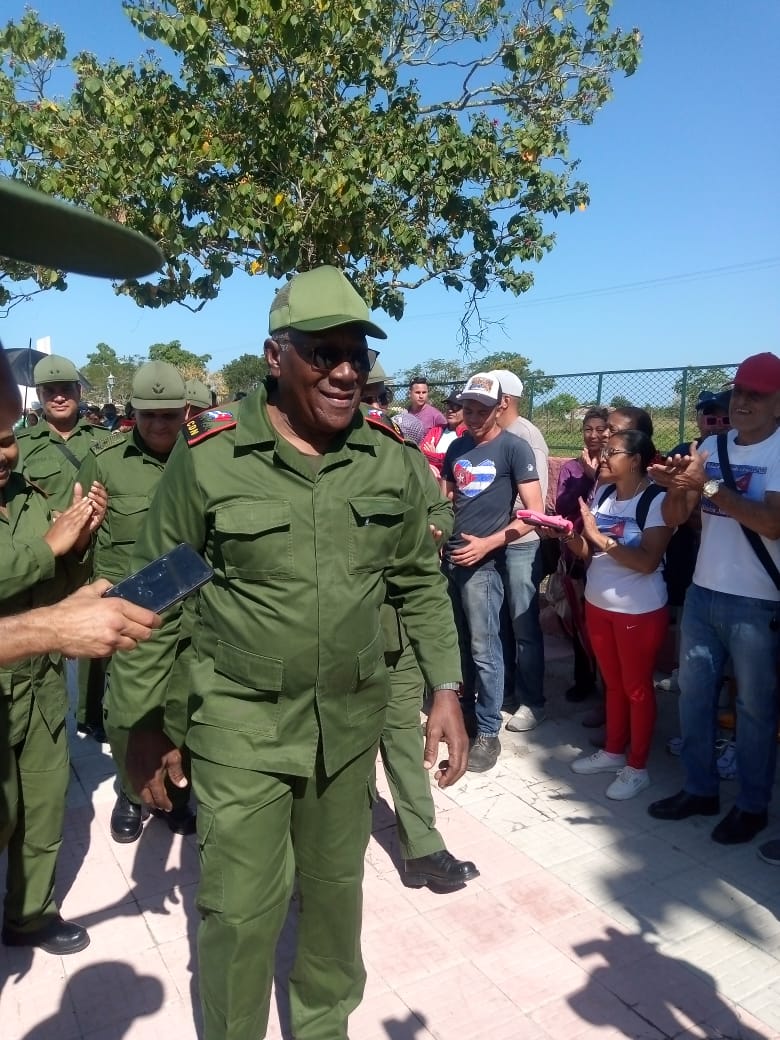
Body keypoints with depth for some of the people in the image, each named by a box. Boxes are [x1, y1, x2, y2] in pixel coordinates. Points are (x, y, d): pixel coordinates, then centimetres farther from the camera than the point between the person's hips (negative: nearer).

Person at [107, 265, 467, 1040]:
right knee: (240, 910, 7)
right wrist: (141, 724, -2)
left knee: (335, 890, 21)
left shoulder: (390, 457, -4)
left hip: (351, 721, 4)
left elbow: (420, 583, 5)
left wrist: (445, 688, 1)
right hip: (241, 727, -3)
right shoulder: (206, 456, -14)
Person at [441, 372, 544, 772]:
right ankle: (464, 708, 32)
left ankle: (488, 732, 11)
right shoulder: (457, 447, 11)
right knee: (458, 642, 16)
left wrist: (488, 543, -18)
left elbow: (535, 512, -11)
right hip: (450, 558, 6)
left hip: (484, 564, -6)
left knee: (484, 650, -1)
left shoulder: (514, 448, -7)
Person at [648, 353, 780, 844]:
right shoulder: (712, 447, 6)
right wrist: (677, 486, -17)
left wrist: (708, 485, -25)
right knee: (694, 694, 14)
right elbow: (675, 517, 4)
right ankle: (701, 789, 32)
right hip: (702, 594, 6)